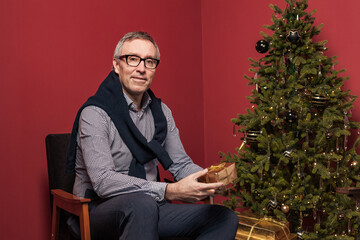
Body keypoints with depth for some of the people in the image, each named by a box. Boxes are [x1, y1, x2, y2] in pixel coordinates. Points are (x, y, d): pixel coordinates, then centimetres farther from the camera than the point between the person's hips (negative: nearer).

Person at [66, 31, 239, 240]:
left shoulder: (161, 112, 10)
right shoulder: (95, 113, -13)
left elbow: (181, 164, 11)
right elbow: (103, 181, -24)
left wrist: (210, 179, -13)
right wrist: (169, 191, -32)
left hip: (148, 205, 7)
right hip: (99, 209, -7)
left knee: (225, 219, -7)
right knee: (141, 205, -40)